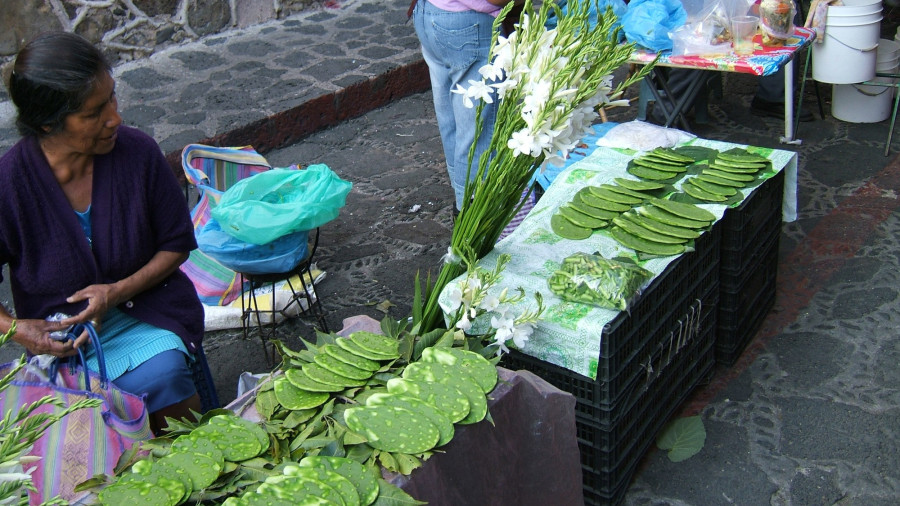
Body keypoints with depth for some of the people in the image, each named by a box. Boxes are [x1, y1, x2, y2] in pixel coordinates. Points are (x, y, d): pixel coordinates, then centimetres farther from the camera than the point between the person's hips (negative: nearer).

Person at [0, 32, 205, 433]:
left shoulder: (138, 152, -12)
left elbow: (176, 245, 1)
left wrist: (117, 291, -13)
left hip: (146, 315, 2)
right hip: (61, 336, -2)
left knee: (162, 373, -28)